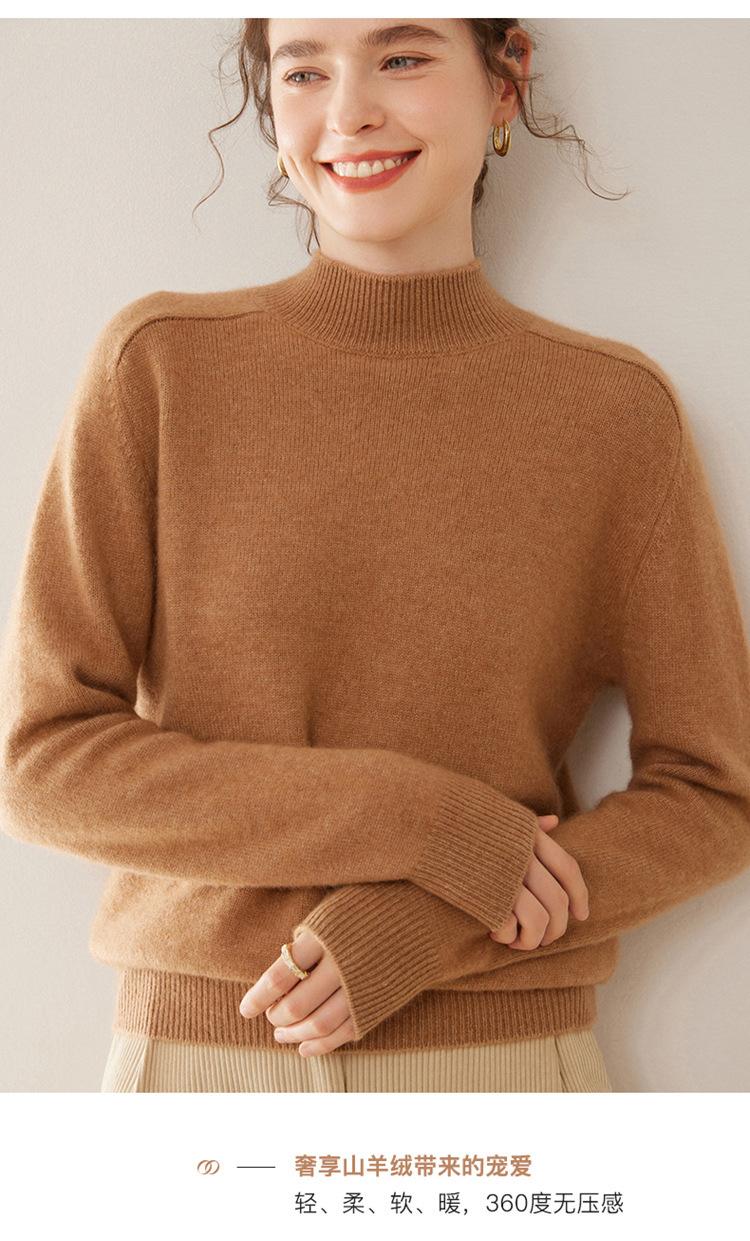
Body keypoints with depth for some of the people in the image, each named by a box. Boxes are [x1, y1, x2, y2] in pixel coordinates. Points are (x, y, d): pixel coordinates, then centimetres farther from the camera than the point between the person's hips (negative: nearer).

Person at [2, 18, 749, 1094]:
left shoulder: (618, 408, -3)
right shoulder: (160, 364, -4)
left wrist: (419, 931, -13)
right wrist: (419, 825, -16)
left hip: (506, 1054, 0)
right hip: (194, 1050, 0)